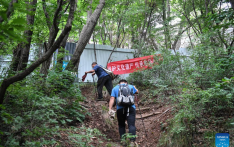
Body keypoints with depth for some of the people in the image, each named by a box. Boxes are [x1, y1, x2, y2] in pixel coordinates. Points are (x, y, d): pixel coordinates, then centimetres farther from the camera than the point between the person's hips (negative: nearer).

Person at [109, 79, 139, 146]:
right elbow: (137, 92, 40)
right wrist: (134, 87, 59)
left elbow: (112, 99, 4)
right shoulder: (131, 87, 19)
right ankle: (132, 140, -19)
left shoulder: (115, 88, 16)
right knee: (131, 125, -6)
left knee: (121, 125, 13)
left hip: (120, 109, 0)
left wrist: (110, 109, -1)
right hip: (131, 107, 0)